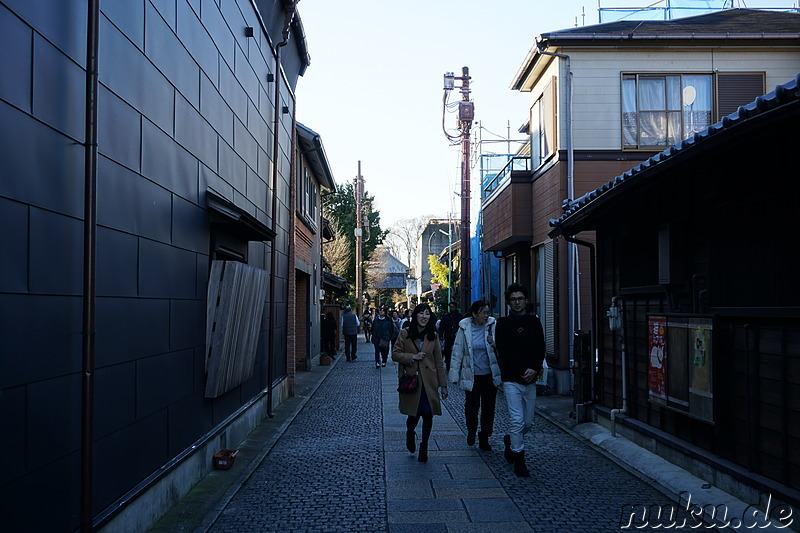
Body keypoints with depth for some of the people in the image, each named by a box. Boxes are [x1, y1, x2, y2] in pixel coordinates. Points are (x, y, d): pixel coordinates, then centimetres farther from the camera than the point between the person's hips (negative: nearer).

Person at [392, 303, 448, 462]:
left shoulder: (433, 336, 6)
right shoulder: (405, 334, 0)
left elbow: (439, 363, 8)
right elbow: (395, 354, 2)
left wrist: (443, 385, 6)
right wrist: (412, 357, -13)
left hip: (428, 382, 2)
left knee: (428, 415, 0)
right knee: (413, 415, -1)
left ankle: (424, 447, 21)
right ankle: (410, 433, 35)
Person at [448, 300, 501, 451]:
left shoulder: (493, 326, -3)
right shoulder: (464, 328, -4)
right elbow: (457, 352, 0)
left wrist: (494, 342, -17)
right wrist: (454, 375, -2)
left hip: (490, 374, 1)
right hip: (471, 375, -1)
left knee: (488, 408, 7)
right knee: (471, 405, 6)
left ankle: (484, 439, 23)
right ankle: (471, 432, 35)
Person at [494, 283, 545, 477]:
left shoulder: (534, 322, 10)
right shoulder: (503, 324, 0)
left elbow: (541, 349, 6)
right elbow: (503, 352, -6)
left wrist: (534, 369, -10)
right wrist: (522, 371, -11)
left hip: (530, 380, 4)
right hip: (511, 379, -4)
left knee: (528, 423, 10)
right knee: (517, 420, -8)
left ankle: (510, 441, 38)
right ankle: (518, 460, 5)